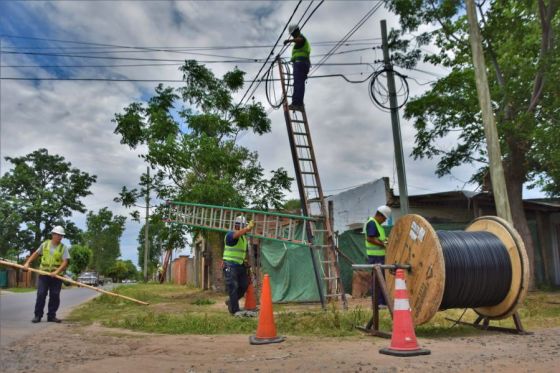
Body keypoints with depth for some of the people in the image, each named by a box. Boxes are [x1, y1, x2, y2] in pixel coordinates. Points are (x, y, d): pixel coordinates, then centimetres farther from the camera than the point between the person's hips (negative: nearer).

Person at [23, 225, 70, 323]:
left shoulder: (63, 248, -3)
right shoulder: (45, 244, 5)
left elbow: (65, 262, -12)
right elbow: (36, 254, 17)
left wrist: (56, 272, -24)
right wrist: (27, 263, 6)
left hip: (56, 276, -1)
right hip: (43, 274, 1)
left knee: (55, 296, 2)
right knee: (41, 295, -1)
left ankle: (51, 316, 12)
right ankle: (37, 315, 8)